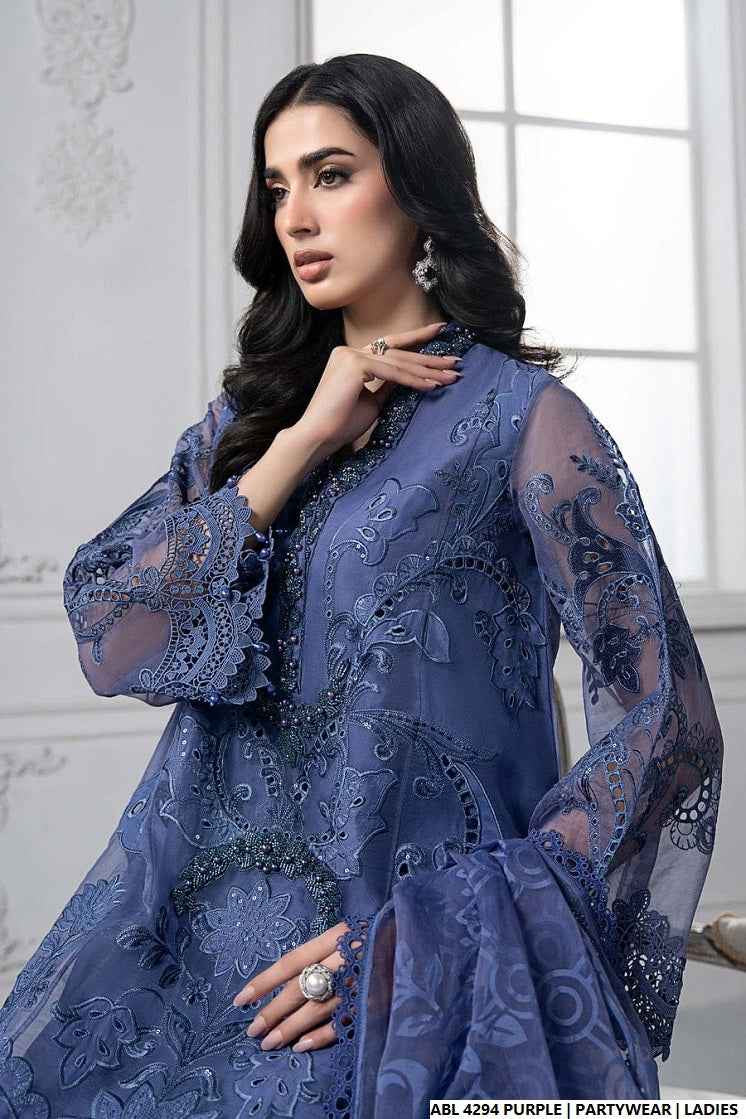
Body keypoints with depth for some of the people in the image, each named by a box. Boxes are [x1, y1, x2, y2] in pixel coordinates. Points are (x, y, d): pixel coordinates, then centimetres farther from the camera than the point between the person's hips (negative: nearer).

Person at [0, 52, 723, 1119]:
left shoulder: (521, 414, -8)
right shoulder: (254, 410, 8)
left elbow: (668, 725, -12)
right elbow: (105, 625, -4)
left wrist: (428, 933, -16)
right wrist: (302, 443, -11)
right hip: (206, 927, 5)